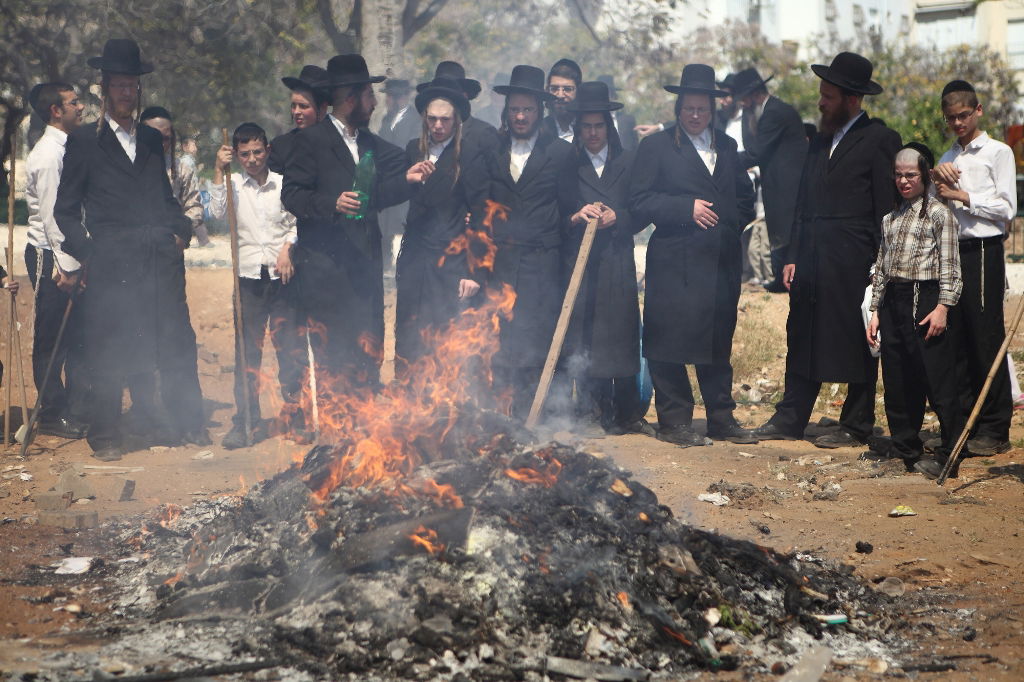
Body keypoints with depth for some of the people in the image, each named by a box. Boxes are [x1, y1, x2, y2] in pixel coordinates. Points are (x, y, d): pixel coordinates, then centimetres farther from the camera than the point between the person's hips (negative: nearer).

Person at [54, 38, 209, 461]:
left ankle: (189, 425, 14)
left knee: (177, 345, 4)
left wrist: (181, 229, 7)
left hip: (161, 260, 4)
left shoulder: (152, 140, 18)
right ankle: (104, 437, 10)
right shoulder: (83, 142, 4)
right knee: (109, 353, 0)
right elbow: (65, 210, 4)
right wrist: (84, 252, -8)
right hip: (110, 265, -4)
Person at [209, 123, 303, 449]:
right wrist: (219, 172, -11)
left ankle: (294, 410, 13)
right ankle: (247, 422, 4)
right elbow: (218, 212, -10)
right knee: (247, 350, 0)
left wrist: (287, 250, -6)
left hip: (282, 275, 0)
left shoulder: (282, 183, 6)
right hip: (248, 275, 0)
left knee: (289, 344, 0)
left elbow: (295, 224, 10)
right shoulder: (233, 184, 7)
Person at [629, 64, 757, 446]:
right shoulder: (656, 146, 2)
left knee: (718, 341, 9)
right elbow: (639, 202, -6)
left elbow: (745, 196, 22)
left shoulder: (727, 148, 17)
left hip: (721, 262, 4)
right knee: (670, 343, -4)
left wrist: (732, 223, 4)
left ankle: (721, 418, 17)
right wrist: (687, 209, -13)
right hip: (675, 261, -4)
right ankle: (674, 421, 5)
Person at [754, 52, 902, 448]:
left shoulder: (880, 140, -5)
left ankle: (856, 426, 11)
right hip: (812, 263, 7)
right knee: (802, 341, 8)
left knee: (856, 345, 2)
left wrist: (879, 267, -12)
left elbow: (887, 209, -8)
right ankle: (789, 420, 15)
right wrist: (792, 257, 12)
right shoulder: (819, 143, 17)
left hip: (854, 266, -7)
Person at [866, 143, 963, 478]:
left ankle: (954, 452, 0)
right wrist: (876, 311, 12)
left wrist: (943, 307, -15)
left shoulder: (938, 214, -1)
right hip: (892, 302, 6)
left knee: (937, 380, -7)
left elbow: (949, 267, -6)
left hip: (924, 299, -6)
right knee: (897, 383, 7)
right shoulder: (890, 218, 17)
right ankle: (907, 450, 16)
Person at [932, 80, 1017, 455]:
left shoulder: (998, 152, 0)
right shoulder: (947, 159, 19)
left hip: (983, 252, -6)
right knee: (957, 342, 6)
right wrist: (937, 178, -2)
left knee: (987, 341, -7)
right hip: (949, 252, 6)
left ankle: (994, 430, -2)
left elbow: (1006, 207, -7)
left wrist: (962, 197, -9)